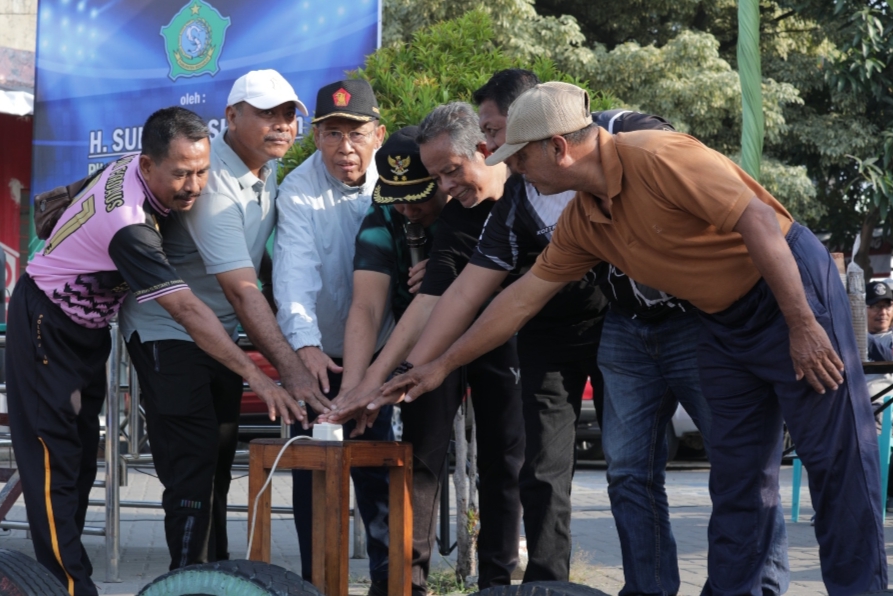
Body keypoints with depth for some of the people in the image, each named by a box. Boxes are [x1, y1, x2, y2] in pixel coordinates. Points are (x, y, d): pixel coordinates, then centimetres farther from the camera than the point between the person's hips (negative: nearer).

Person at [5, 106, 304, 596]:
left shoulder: (134, 170, -10)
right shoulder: (127, 223, -35)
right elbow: (187, 311, -39)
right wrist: (256, 377, -42)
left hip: (87, 328, 9)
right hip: (46, 329, -9)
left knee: (82, 454, 9)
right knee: (55, 460, -10)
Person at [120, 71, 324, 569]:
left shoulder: (268, 170, 2)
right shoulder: (211, 180, -26)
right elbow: (240, 289, -32)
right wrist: (291, 370, -37)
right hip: (169, 335, -9)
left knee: (219, 466, 14)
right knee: (192, 471, -12)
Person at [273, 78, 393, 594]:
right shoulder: (300, 191, -16)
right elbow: (296, 270, -28)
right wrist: (306, 344, -42)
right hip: (318, 355, -2)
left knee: (378, 469, 5)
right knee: (315, 470, -2)